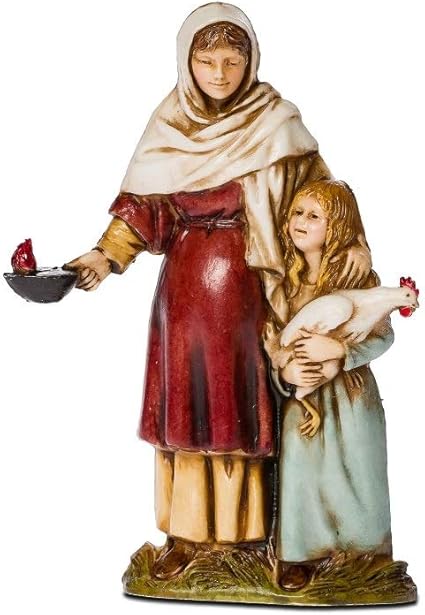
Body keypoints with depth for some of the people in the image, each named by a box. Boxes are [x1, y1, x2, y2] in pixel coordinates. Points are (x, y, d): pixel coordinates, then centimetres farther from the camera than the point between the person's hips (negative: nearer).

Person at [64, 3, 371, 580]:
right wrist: (107, 255, -11)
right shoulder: (168, 127, 3)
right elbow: (145, 206, 3)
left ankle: (247, 526, 17)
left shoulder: (274, 122, -2)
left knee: (246, 402, 4)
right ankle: (188, 531, 16)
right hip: (186, 285, 2)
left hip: (247, 287, -2)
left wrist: (352, 238, -14)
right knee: (187, 401, 5)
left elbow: (319, 187, 0)